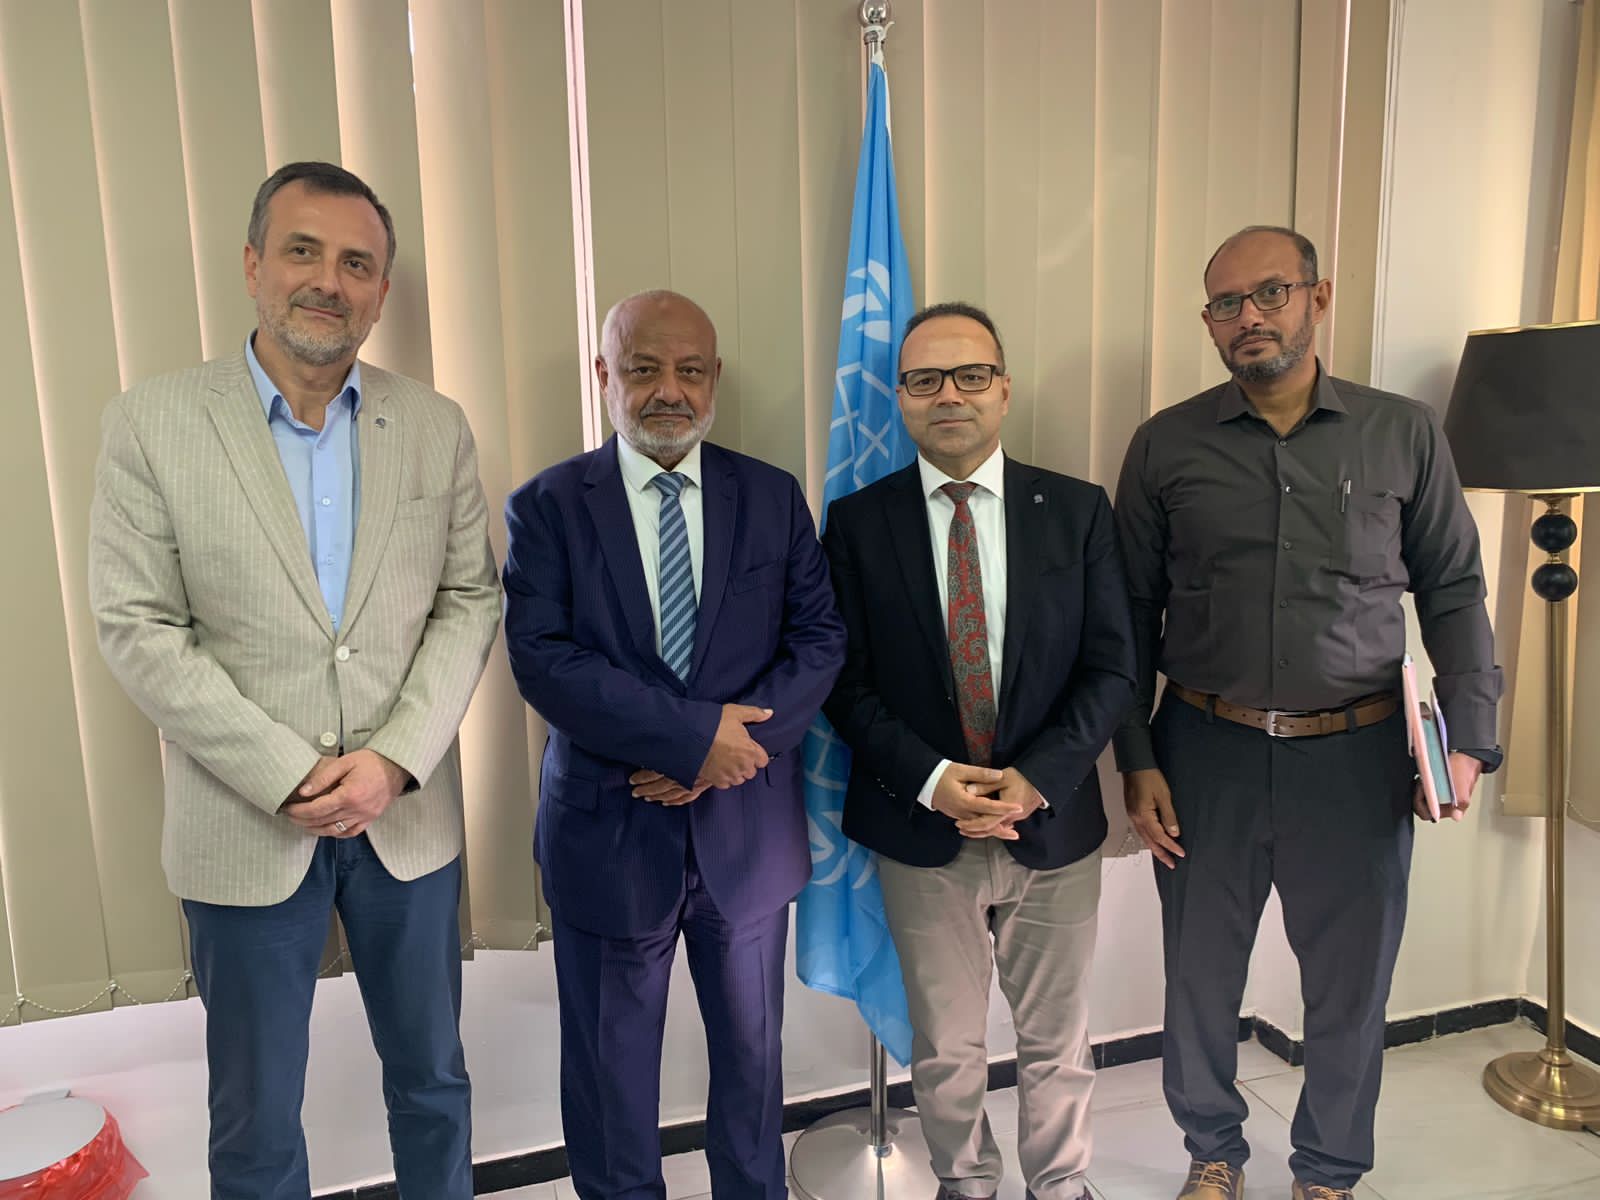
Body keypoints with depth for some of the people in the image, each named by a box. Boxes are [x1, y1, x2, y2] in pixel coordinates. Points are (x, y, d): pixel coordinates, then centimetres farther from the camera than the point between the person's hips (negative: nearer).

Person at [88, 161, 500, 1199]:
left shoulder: (436, 426, 0)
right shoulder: (152, 424, -6)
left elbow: (471, 600, 0)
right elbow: (139, 630, -9)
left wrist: (394, 760, -12)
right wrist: (288, 776, -15)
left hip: (409, 817, 2)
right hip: (246, 829, -2)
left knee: (433, 1081, 20)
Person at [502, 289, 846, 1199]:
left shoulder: (774, 498, 1)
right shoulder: (548, 506, -5)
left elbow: (820, 638, -4)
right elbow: (541, 657, -16)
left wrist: (730, 748, -19)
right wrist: (694, 731, -23)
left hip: (748, 827, 2)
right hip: (608, 829, -2)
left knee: (752, 1049, 22)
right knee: (610, 1065, 17)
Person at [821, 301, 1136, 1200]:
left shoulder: (1079, 511, -1)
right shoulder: (858, 520, -3)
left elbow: (1112, 667, -3)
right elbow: (846, 681, -4)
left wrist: (1037, 779, -15)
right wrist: (930, 780, -16)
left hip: (1054, 822, 1)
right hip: (922, 830, 0)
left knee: (1058, 1042, 18)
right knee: (945, 1048, 17)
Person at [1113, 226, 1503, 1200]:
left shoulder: (1405, 435, 1)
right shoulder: (1166, 446, 0)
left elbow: (1454, 590, 6)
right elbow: (1133, 615, 1)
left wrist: (1469, 735, -5)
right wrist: (1137, 762, -2)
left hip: (1357, 756, 1)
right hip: (1206, 752, 0)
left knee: (1351, 984, 14)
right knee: (1202, 977, 13)